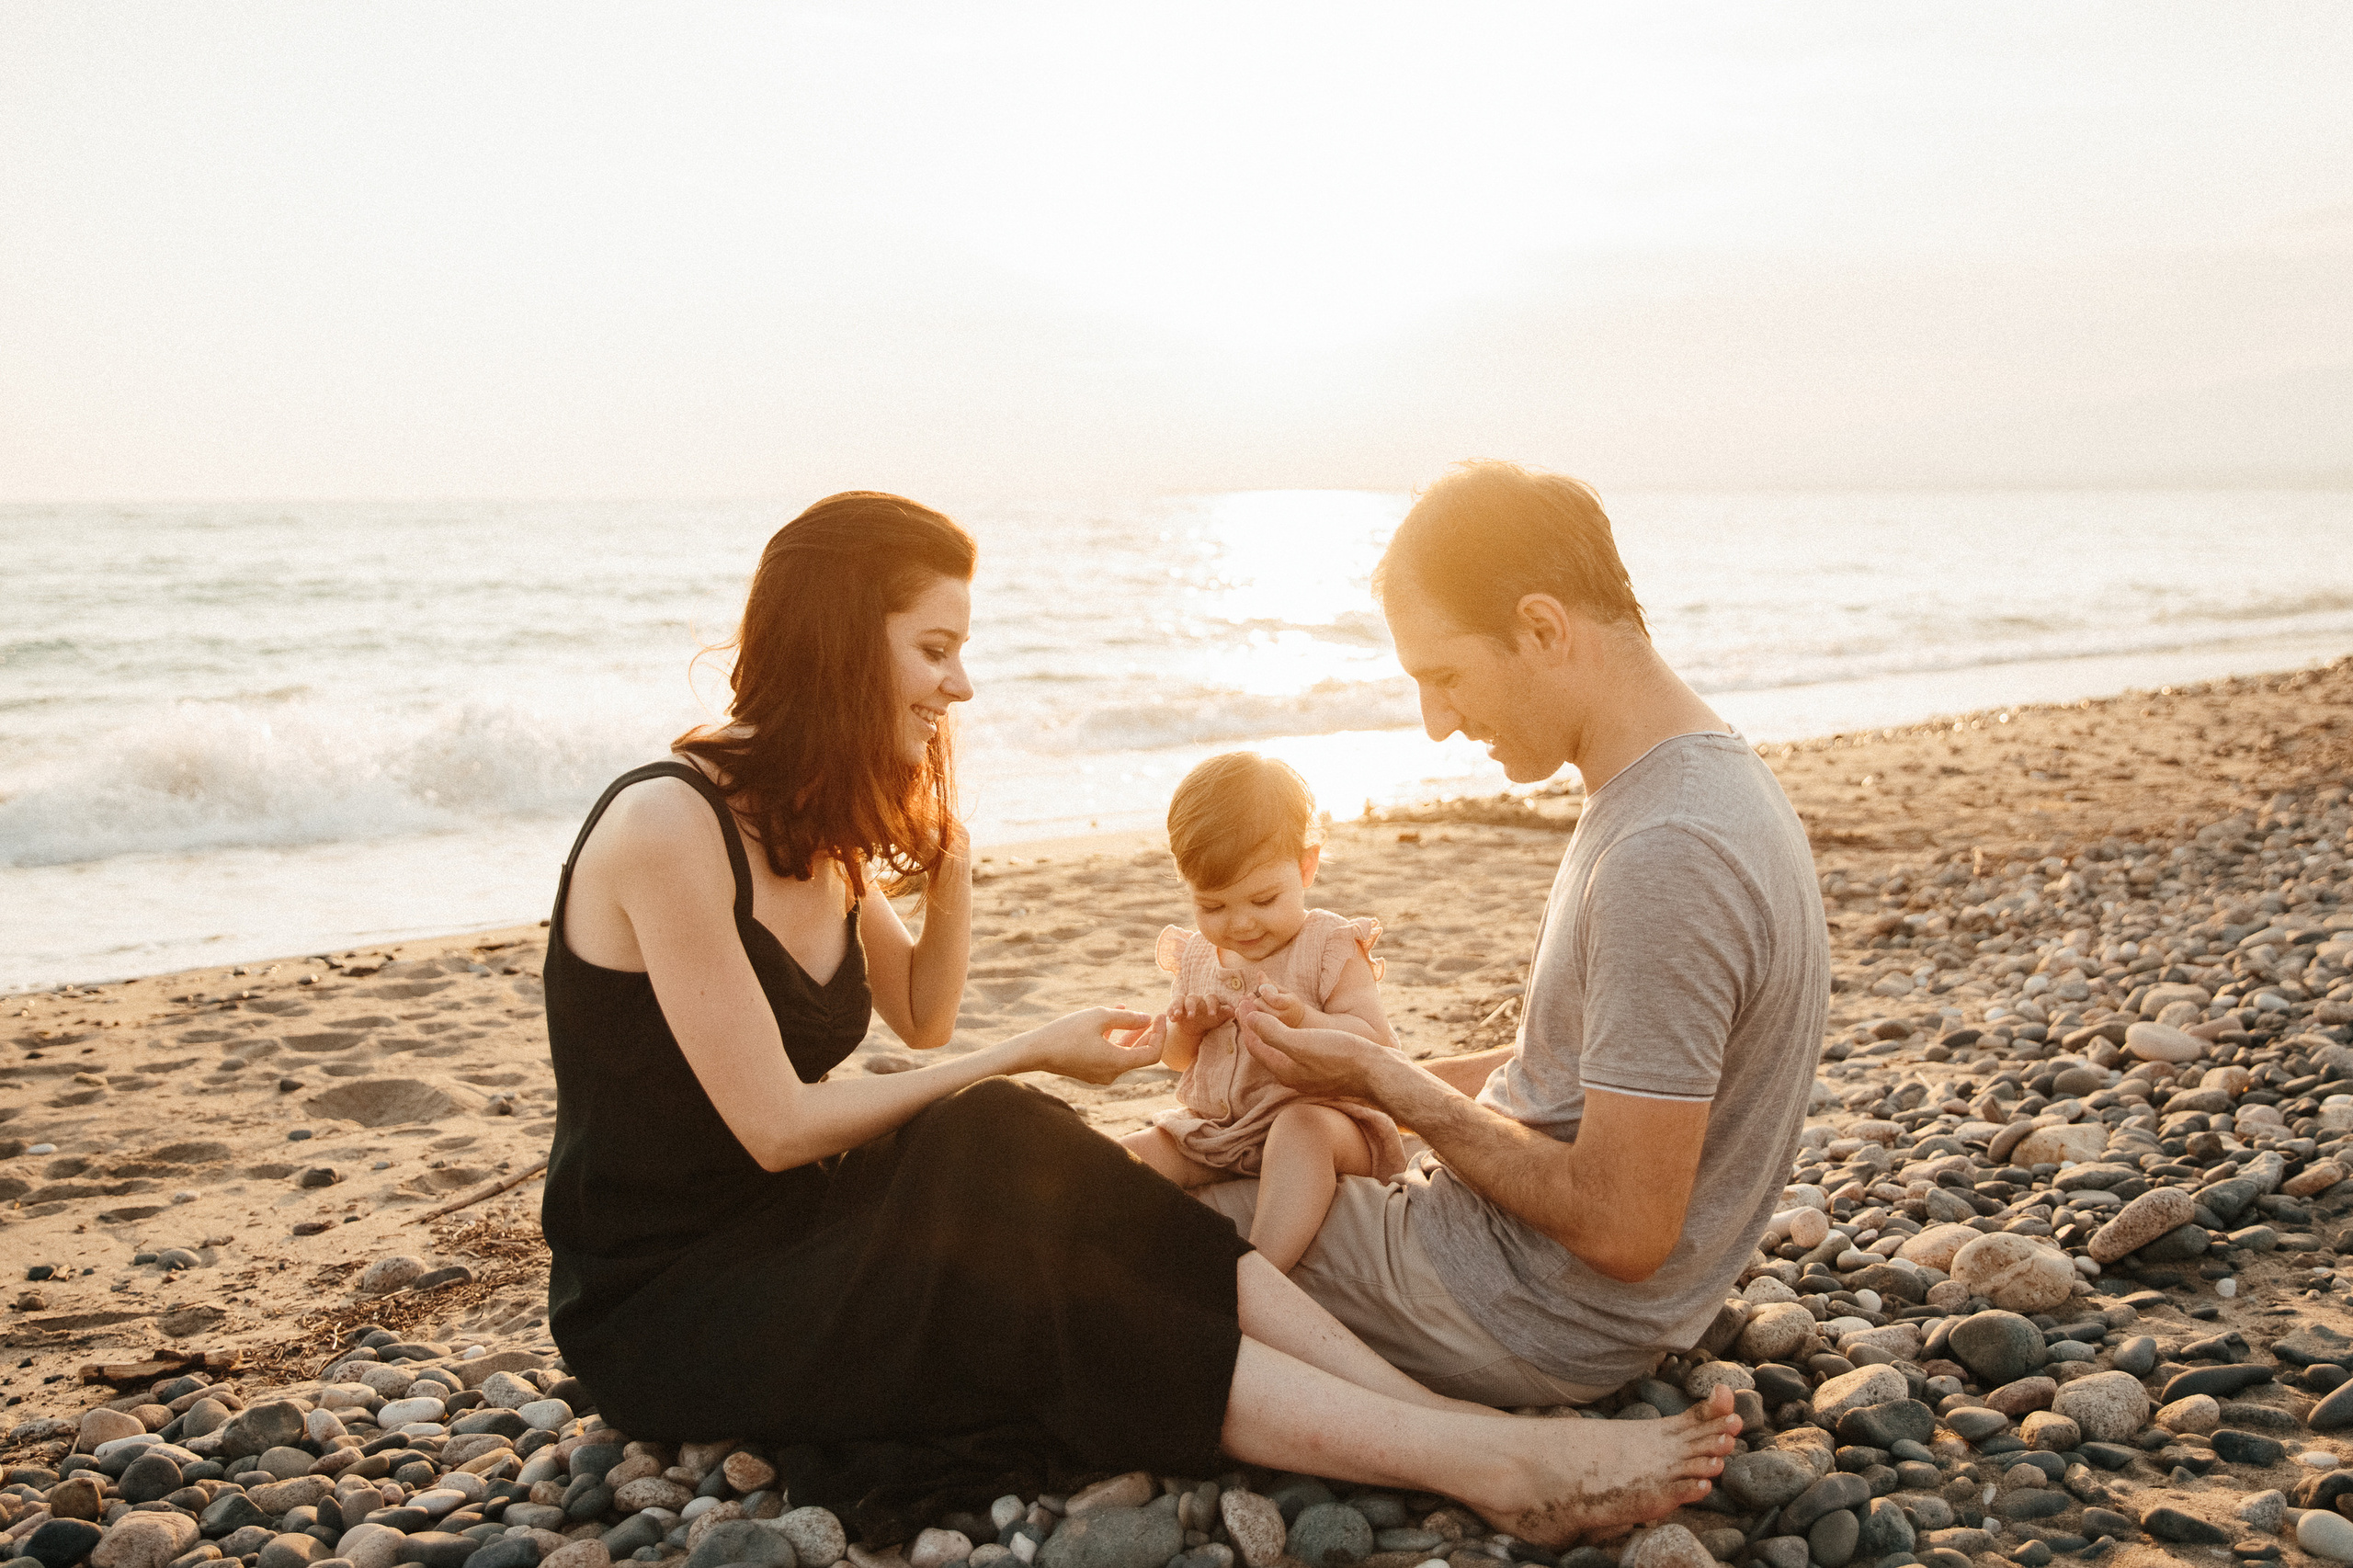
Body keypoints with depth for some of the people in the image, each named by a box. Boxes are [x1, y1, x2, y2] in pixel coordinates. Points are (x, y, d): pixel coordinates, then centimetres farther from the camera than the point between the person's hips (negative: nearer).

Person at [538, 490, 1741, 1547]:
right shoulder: (670, 824, -21)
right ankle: (1494, 1465, -31)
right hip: (663, 1308, -7)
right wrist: (1031, 1055, -15)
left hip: (797, 1224, 7)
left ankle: (1441, 1411, -27)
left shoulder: (813, 826, 5)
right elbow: (777, 1126, -21)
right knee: (1022, 1288, -27)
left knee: (1007, 1155, -20)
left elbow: (921, 1021, 14)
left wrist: (948, 855, -1)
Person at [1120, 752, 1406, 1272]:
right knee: (1127, 1159, -13)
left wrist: (1303, 1019, -33)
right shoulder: (1196, 955, 9)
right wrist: (1186, 1027, -7)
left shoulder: (1329, 947, -8)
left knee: (1303, 1130, -39)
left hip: (1320, 1116, -6)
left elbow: (1379, 1048, -15)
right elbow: (1173, 1057, 18)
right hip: (1211, 1131, 6)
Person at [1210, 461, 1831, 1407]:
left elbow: (1622, 1231, -29)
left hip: (1535, 1319, -10)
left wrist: (1385, 1084, -18)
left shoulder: (1663, 859, -31)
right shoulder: (1705, 780, 3)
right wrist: (1383, 1075, 5)